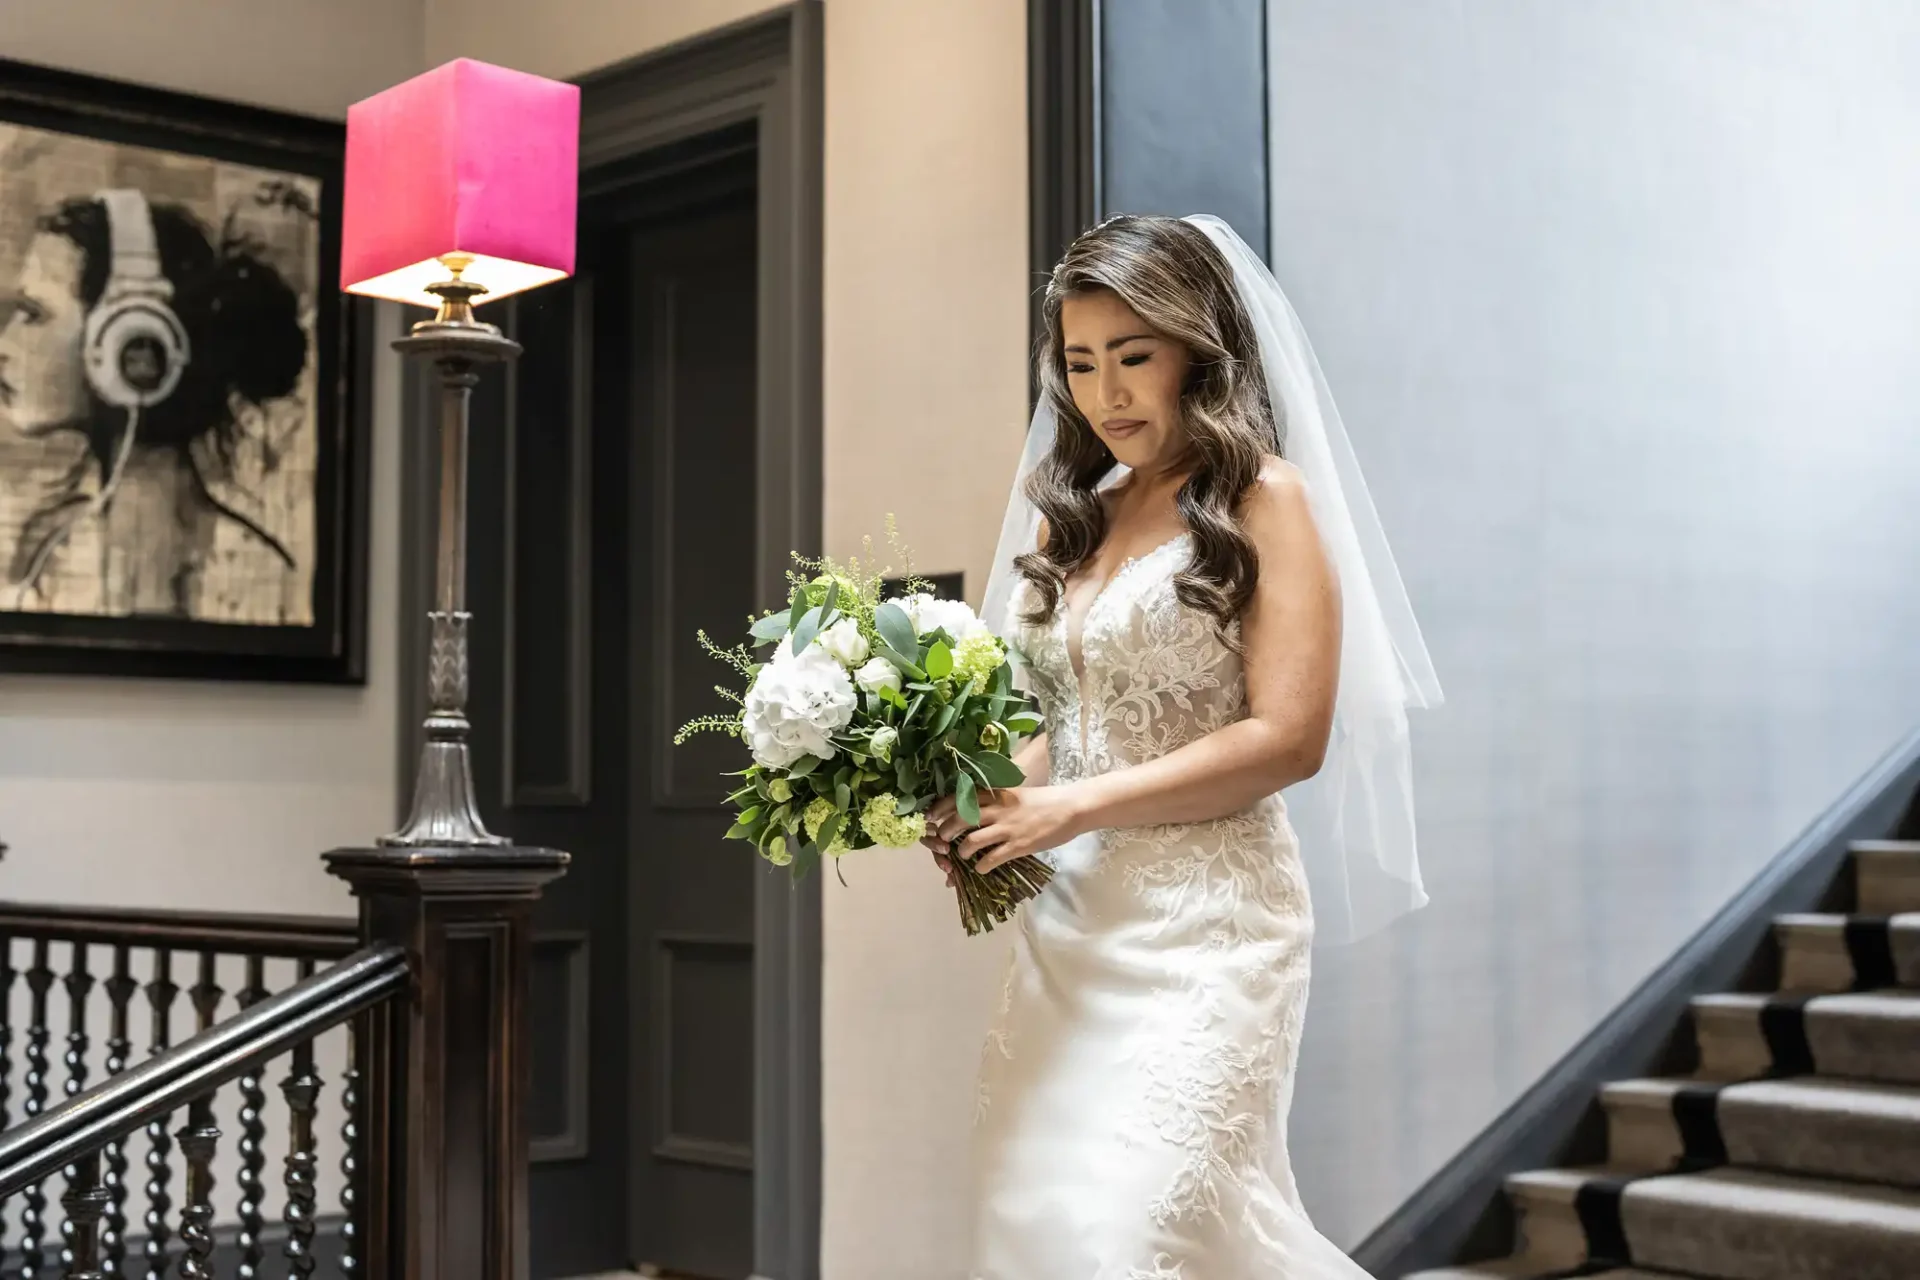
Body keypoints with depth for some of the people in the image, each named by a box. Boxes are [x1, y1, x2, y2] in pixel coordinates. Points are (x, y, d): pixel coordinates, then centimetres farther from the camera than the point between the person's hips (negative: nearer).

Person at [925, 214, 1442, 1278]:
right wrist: (989, 809, -3)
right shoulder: (1070, 515, 15)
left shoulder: (1263, 500, -2)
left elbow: (1288, 738, -11)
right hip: (1066, 922, 6)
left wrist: (1074, 806, -13)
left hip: (1206, 921, -6)